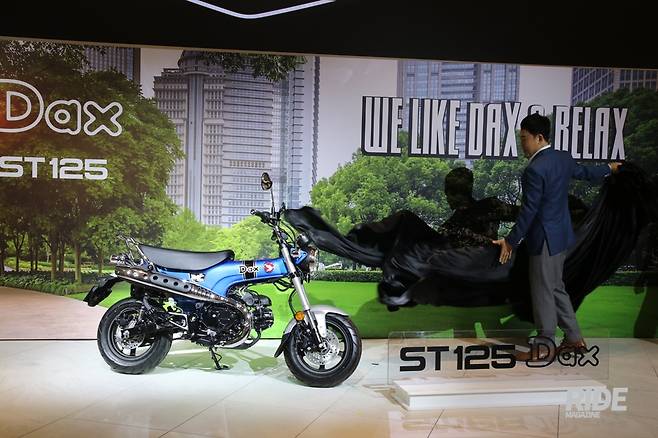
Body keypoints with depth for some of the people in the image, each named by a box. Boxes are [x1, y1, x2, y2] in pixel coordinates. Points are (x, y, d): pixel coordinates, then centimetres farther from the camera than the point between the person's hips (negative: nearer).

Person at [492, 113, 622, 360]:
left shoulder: (535, 169, -22)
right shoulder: (563, 158, 5)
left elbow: (529, 211, -21)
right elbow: (585, 173, 24)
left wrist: (510, 242, -14)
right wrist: (609, 168, 46)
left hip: (545, 239, -10)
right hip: (562, 234, 10)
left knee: (543, 293, 2)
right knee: (556, 288, 19)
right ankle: (574, 338, 29)